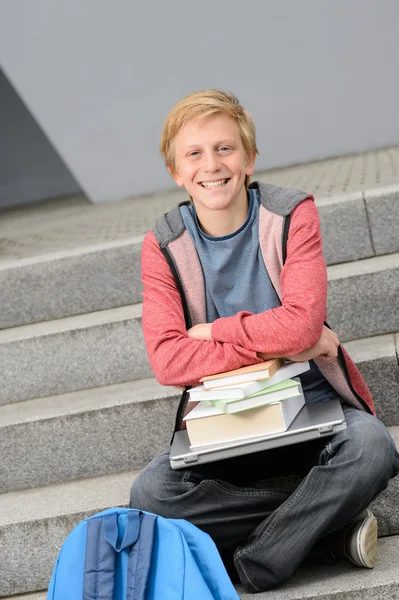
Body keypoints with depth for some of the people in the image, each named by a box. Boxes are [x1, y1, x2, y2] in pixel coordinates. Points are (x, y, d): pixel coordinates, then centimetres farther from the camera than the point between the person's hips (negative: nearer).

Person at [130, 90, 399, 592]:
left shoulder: (292, 214, -6)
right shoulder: (163, 247, -4)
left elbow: (301, 323, -20)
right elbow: (167, 361, -17)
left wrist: (213, 331, -13)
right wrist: (278, 342, -20)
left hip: (313, 405, -1)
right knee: (149, 494, -23)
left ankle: (251, 566, -14)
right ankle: (331, 526, -16)